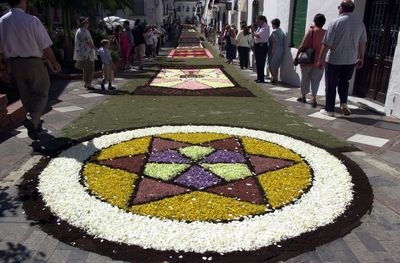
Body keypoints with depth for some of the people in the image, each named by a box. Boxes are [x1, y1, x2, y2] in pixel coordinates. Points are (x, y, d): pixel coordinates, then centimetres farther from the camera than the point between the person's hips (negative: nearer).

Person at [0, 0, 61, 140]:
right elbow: (46, 46, -11)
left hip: (13, 64, 5)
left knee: (26, 96, 18)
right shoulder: (32, 20, -13)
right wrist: (54, 62, 2)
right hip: (34, 62, -5)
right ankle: (32, 119, -18)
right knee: (41, 94, 5)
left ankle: (36, 123, 29)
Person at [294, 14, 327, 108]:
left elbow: (302, 46, -12)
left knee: (305, 79, 14)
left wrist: (296, 57, -4)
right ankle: (314, 99, -1)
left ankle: (303, 97, 24)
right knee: (315, 80, 8)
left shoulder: (311, 31, -9)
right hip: (319, 61, 2)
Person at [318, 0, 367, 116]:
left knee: (331, 85, 8)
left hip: (334, 60, -4)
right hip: (351, 61, 4)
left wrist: (321, 59, -5)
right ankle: (343, 103, 9)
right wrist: (361, 58, 21)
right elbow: (362, 43, 9)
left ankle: (329, 109, 14)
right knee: (344, 82, 24)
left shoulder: (335, 22, -13)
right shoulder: (360, 23, 2)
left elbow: (327, 44, -14)